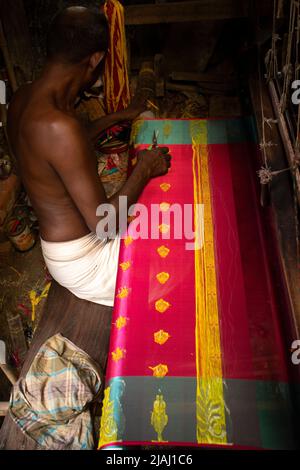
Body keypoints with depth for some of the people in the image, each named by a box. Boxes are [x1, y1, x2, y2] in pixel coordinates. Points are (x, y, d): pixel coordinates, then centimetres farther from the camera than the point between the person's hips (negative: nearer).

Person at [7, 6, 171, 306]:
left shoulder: (23, 98, -3)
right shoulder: (58, 126, -34)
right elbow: (104, 223, -29)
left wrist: (117, 117, 23)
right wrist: (144, 169, -15)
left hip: (58, 239, 9)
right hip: (80, 260, -9)